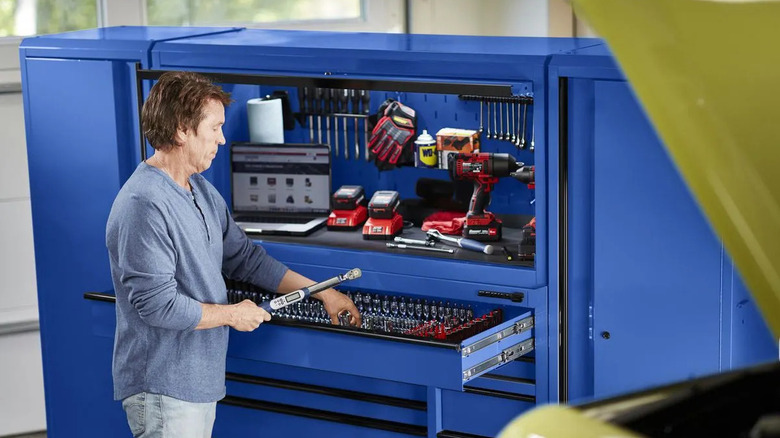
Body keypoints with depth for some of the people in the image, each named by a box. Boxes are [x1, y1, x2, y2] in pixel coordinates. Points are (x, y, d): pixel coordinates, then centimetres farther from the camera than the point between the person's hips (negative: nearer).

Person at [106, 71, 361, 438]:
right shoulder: (143, 205, -23)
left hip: (200, 380, 9)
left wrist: (321, 292, 14)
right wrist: (232, 315, -12)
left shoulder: (201, 191, 10)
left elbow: (244, 257, 17)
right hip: (162, 389, -9)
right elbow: (158, 305, -25)